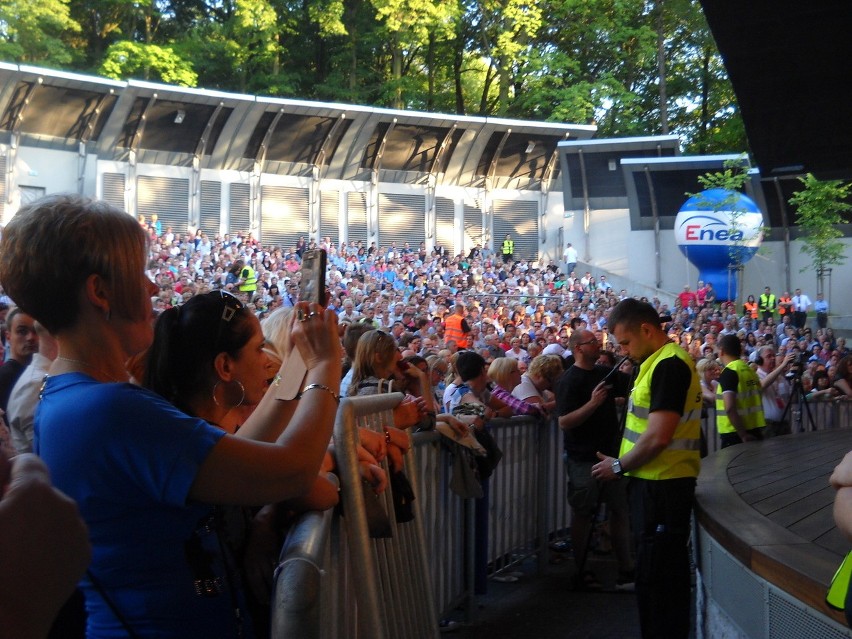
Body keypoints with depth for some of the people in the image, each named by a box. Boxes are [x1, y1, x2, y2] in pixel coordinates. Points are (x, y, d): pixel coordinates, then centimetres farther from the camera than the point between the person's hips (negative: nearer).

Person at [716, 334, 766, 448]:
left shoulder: (728, 372, -13)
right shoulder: (750, 370, 12)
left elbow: (729, 407, -23)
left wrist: (742, 435, -20)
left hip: (735, 433, -7)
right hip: (754, 431, 8)